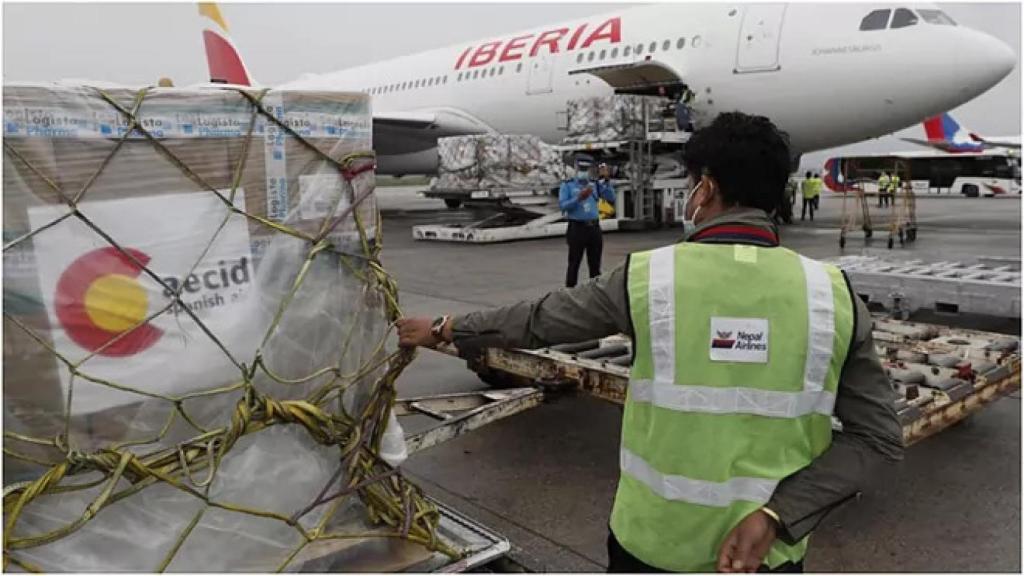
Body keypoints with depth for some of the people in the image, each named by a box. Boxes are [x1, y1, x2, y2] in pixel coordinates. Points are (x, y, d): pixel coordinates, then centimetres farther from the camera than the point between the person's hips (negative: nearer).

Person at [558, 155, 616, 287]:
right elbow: (562, 206, -10)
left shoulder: (595, 184, 11)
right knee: (574, 264, -1)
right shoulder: (567, 185, 3)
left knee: (595, 265, 10)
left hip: (594, 228, 4)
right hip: (577, 228, -4)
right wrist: (579, 198, -22)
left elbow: (611, 199, -1)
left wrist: (606, 180, -12)